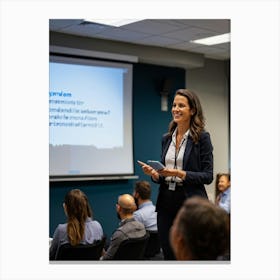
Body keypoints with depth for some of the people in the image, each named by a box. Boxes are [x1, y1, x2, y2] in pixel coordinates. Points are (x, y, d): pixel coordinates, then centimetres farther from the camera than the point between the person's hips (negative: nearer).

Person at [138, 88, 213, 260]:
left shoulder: (202, 137, -5)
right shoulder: (167, 138, 12)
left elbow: (208, 176, -9)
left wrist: (180, 173, -20)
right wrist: (154, 174, -5)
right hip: (167, 202, 6)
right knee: (169, 255, 10)